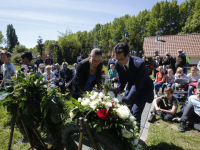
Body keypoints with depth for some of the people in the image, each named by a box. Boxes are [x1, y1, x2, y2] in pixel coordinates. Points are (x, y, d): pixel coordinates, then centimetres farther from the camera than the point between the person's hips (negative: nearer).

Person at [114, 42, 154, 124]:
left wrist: (126, 100, -35)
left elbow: (137, 86, -30)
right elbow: (122, 82, -5)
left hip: (143, 89, -5)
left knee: (135, 114, -17)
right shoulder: (118, 64, -15)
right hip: (131, 87, 5)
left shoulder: (139, 64, -33)